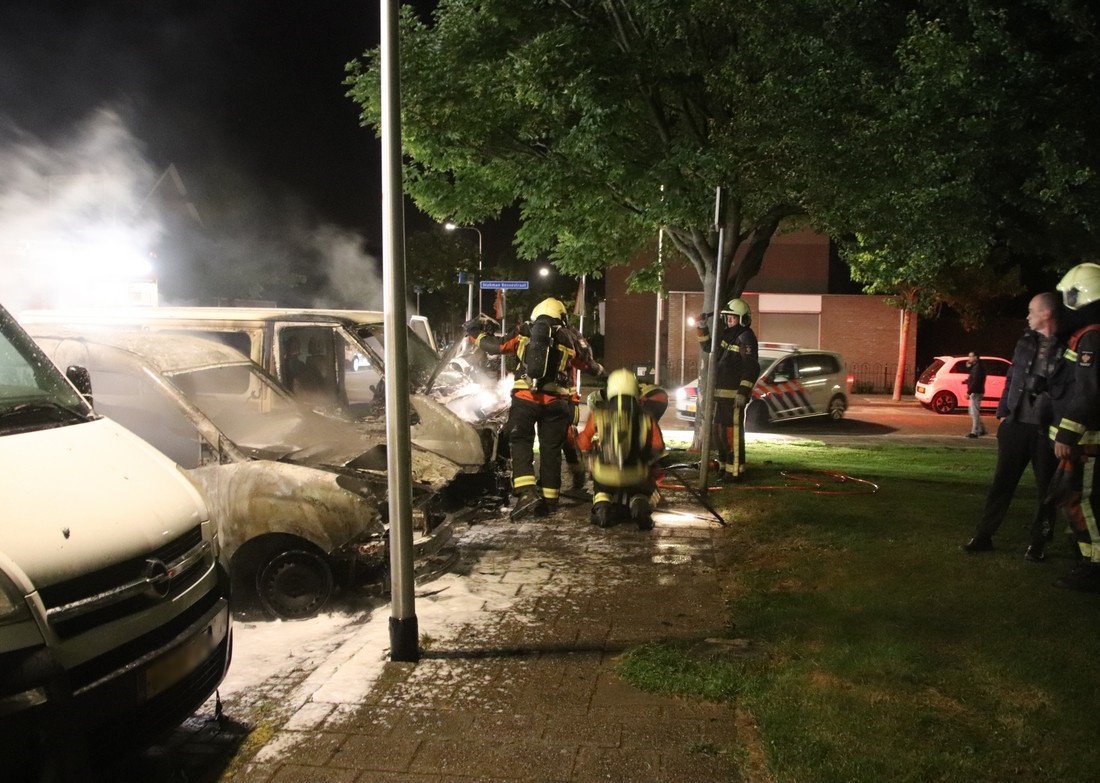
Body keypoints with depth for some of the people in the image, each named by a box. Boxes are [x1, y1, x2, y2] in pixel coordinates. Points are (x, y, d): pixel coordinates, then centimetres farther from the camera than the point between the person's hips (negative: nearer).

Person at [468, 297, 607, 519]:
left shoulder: (524, 333, 10)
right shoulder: (569, 338, 11)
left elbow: (496, 345, 14)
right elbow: (589, 364, 21)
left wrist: (475, 335, 32)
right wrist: (607, 377, 39)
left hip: (524, 398, -1)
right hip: (555, 401, 1)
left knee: (520, 443, 6)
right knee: (551, 449, 10)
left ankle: (526, 491, -12)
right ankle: (549, 499, 14)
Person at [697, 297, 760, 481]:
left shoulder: (745, 337, -12)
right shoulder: (727, 335, 16)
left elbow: (752, 368, -18)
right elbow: (708, 347, 32)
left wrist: (743, 392, -24)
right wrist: (702, 328, 19)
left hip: (734, 395, -10)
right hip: (721, 393, 10)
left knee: (732, 432, -9)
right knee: (720, 430, 16)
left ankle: (735, 471, -5)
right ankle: (724, 467, 27)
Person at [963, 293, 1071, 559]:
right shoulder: (1026, 342, 10)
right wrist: (1002, 413, 9)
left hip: (1048, 430, -4)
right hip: (1016, 425, 4)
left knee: (1047, 489, 8)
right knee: (1001, 483, 8)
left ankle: (1038, 543, 19)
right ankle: (984, 535, 14)